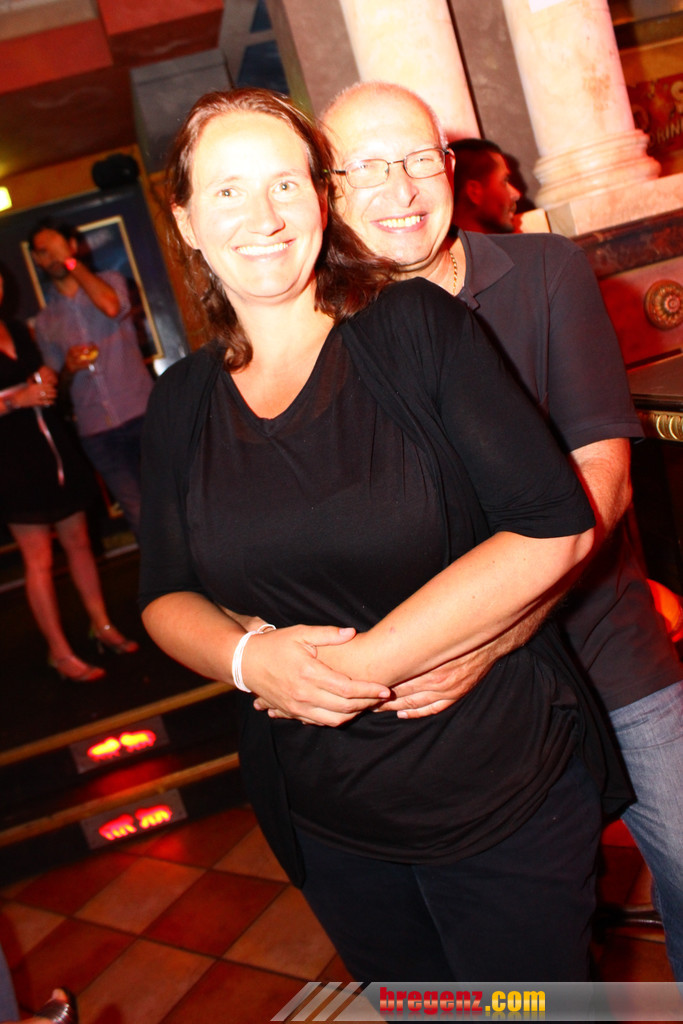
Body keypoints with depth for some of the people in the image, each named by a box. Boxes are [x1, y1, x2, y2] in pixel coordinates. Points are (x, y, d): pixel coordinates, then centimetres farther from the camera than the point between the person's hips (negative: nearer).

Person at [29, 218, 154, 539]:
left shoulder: (110, 281, 9)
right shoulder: (45, 322, 14)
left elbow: (112, 307, -17)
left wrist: (71, 260, -7)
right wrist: (69, 368, -7)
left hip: (141, 413, -2)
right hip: (97, 431, 2)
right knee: (138, 513, 0)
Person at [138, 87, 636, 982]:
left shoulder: (416, 326, -13)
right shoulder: (181, 404, 0)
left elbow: (556, 528, -19)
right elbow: (165, 597, 5)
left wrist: (360, 662, -21)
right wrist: (248, 658, -18)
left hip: (500, 793, -3)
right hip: (325, 823, 4)